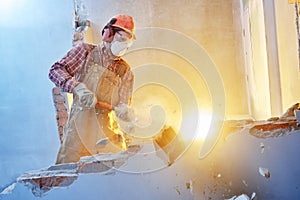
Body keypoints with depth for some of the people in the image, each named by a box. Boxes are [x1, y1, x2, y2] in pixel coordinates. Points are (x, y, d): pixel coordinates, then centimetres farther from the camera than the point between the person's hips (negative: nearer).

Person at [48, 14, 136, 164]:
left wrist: (124, 110, -17)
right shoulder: (86, 51, 8)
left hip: (108, 129, 3)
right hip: (80, 125, -3)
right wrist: (78, 88, -16)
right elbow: (55, 70, 0)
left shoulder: (125, 71, 15)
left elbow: (123, 103, 8)